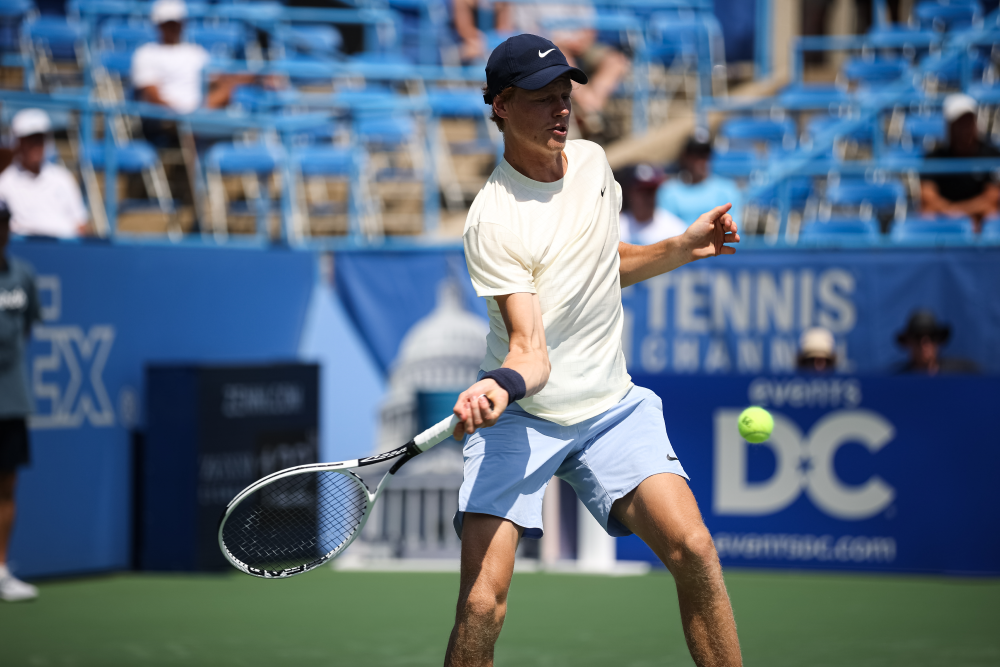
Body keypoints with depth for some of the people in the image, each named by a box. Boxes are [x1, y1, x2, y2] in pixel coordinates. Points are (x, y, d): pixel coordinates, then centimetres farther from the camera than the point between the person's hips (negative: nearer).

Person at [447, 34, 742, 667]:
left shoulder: (592, 160, 5)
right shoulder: (493, 220, -16)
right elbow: (531, 349, -24)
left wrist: (683, 248, 12)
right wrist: (501, 384, -45)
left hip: (611, 406, 5)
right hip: (521, 418, -5)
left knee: (694, 551, -17)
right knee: (481, 605, -16)